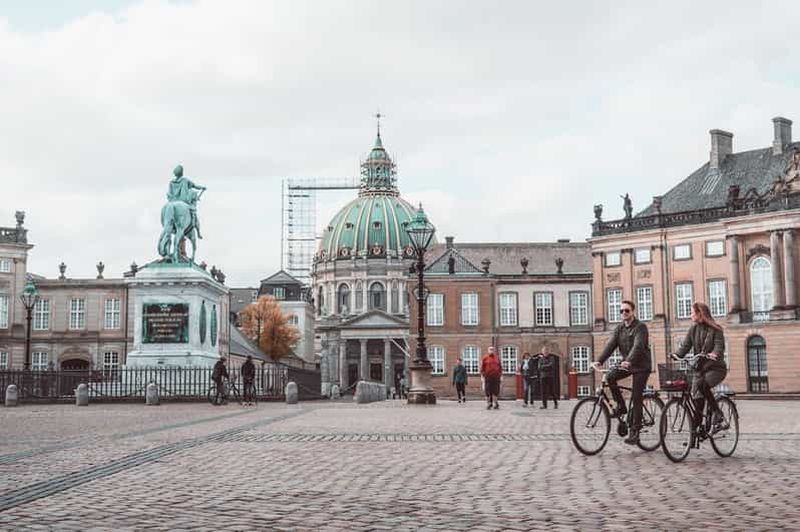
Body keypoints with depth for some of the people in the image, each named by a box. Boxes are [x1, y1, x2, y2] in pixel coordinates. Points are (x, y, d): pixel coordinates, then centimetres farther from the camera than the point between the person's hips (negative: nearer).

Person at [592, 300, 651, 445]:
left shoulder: (640, 327, -15)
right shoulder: (619, 328, 5)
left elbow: (638, 346, -30)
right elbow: (610, 345, -6)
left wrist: (628, 361, -48)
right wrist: (599, 361, -22)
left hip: (641, 365, -6)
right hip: (626, 364, 6)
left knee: (636, 399, -8)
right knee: (610, 377, -20)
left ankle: (634, 431, -3)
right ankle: (621, 406, -2)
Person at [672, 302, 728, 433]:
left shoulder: (715, 329, -5)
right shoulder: (693, 329, 8)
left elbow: (719, 346, -17)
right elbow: (686, 345, -1)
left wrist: (714, 354, -39)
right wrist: (677, 355, -20)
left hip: (715, 368, -5)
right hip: (699, 368, 5)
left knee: (703, 385, -32)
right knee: (697, 398, -3)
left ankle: (718, 415, -22)